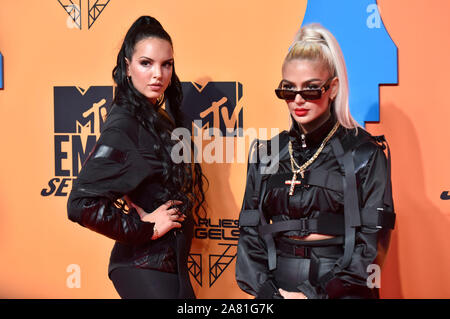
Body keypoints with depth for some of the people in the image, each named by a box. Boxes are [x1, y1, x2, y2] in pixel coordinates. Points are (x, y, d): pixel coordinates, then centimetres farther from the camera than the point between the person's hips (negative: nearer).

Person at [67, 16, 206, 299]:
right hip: (143, 268, -8)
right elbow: (81, 204, -24)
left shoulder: (159, 118, 8)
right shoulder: (124, 125, -17)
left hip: (169, 263, 8)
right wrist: (145, 227, -17)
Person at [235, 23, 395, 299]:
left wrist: (315, 294, -9)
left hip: (341, 289, -2)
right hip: (276, 286, 3)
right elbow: (250, 231, 9)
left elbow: (373, 241, -3)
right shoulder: (266, 153, 10)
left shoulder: (365, 153, 1)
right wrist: (267, 291, -4)